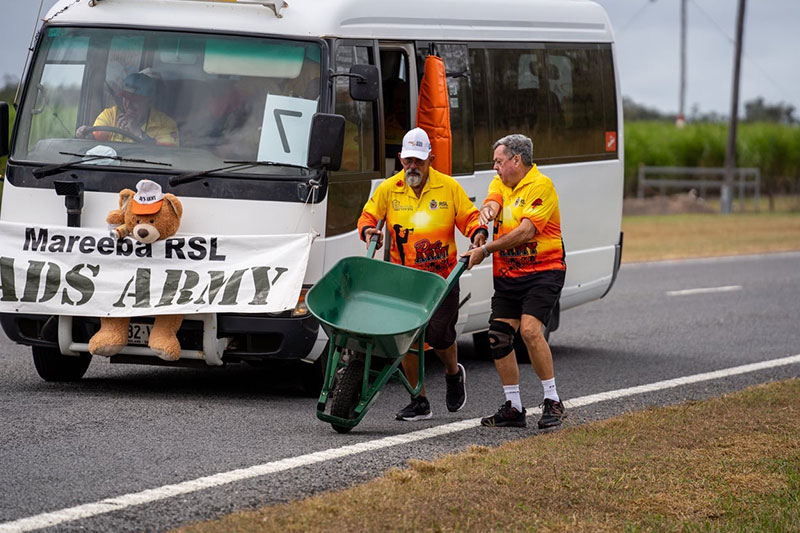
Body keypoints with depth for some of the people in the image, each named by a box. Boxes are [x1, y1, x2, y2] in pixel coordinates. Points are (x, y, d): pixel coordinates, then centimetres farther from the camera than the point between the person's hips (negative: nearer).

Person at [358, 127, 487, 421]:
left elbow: (470, 217, 6)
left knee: (438, 334, -9)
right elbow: (368, 216, 13)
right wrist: (369, 230, -9)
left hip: (442, 277, -2)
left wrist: (478, 233, -14)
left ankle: (454, 374, 27)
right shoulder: (388, 189, 4)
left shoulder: (449, 187, 2)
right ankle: (419, 402, 7)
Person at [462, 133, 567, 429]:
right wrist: (487, 211, -33)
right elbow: (492, 202, -7)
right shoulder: (500, 182, 13)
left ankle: (553, 402, -11)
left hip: (543, 271, -7)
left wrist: (485, 250, -21)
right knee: (498, 336, 0)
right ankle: (513, 408, 9)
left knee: (530, 329, -22)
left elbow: (525, 231, -20)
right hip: (507, 274, 7)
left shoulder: (541, 186, -11)